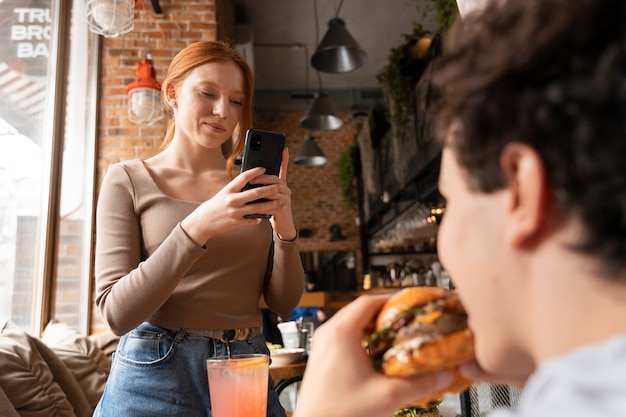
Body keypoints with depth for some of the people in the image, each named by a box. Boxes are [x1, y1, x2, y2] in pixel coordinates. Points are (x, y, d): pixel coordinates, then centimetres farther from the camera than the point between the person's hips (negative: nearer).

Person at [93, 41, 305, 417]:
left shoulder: (254, 184, 4)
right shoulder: (128, 179, -3)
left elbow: (283, 302, 1)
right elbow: (117, 312, -13)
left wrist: (284, 225, -16)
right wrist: (198, 227, -25)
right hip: (157, 374, -2)